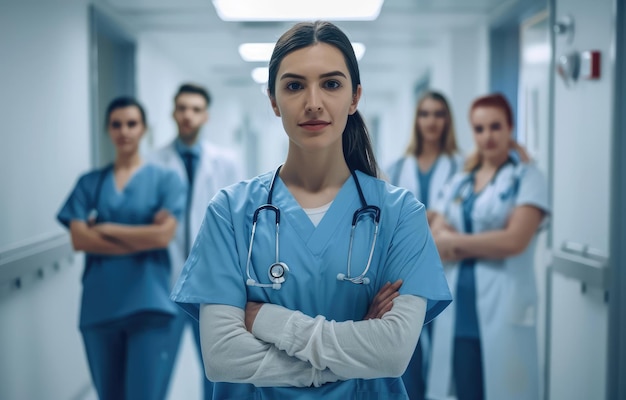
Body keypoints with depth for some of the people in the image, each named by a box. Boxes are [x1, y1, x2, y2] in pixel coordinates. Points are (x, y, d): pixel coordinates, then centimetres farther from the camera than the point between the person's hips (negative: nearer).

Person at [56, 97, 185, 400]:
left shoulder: (165, 179, 3)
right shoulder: (89, 182, 8)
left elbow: (163, 234, -10)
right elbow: (79, 239, -4)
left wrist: (105, 229, -4)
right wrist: (142, 239, -10)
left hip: (148, 304, -3)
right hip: (99, 306, 3)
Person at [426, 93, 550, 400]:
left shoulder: (527, 177, -1)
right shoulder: (459, 182, 14)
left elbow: (514, 240, -13)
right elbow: (434, 241, 6)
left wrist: (455, 242, -3)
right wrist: (488, 243, -10)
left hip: (503, 308, -5)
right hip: (458, 309, 5)